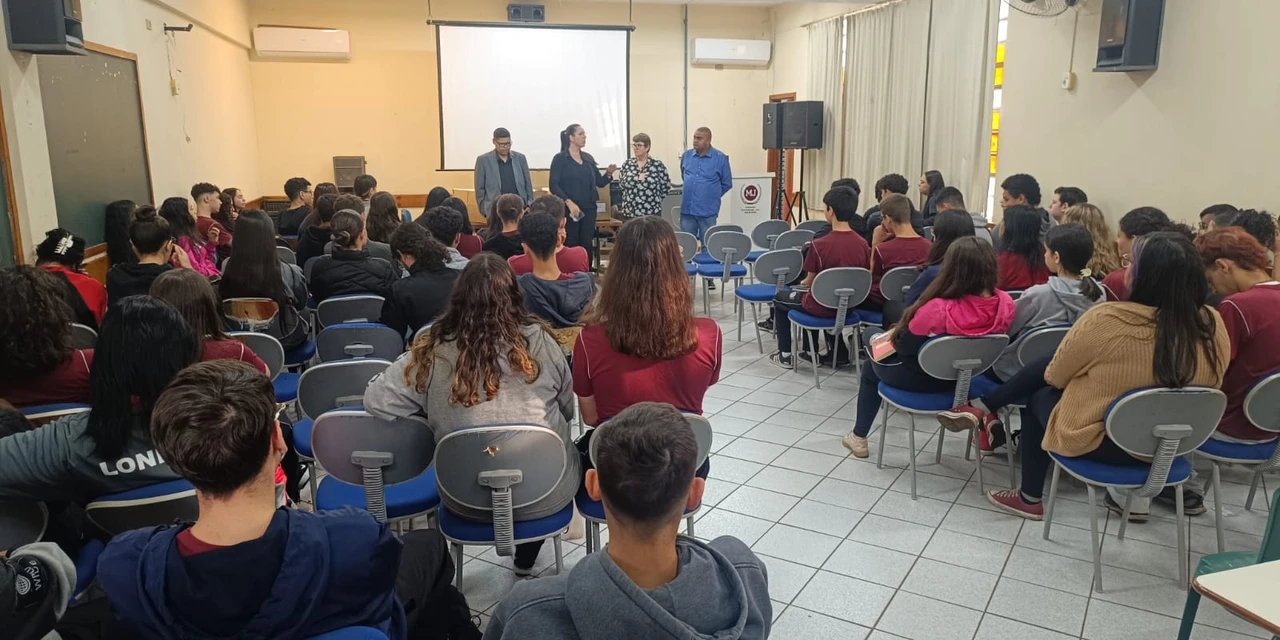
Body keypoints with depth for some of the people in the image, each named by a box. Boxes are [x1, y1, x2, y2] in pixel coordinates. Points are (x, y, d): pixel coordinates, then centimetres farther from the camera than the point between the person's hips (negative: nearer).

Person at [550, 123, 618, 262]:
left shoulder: (588, 158, 12)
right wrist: (568, 202, -22)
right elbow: (554, 185, -11)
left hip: (589, 208, 5)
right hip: (569, 209, -5)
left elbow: (599, 183, 13)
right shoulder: (560, 158, -4)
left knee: (587, 244, 5)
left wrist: (608, 173, -7)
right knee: (570, 245, -2)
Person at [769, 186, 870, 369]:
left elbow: (810, 281, -12)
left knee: (780, 299, 22)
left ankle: (785, 355, 23)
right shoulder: (862, 244, -9)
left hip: (822, 307, -5)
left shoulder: (819, 244, -24)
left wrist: (803, 283, 12)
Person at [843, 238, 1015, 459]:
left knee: (871, 369, 27)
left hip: (925, 380, -5)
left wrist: (893, 334, 3)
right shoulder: (1005, 304, -20)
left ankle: (858, 437, 40)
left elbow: (904, 346, -19)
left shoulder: (938, 309, -37)